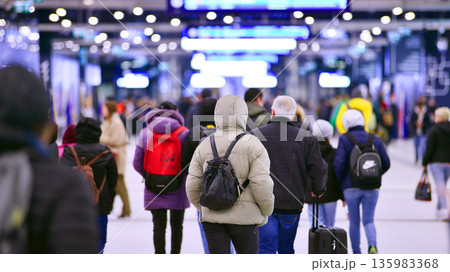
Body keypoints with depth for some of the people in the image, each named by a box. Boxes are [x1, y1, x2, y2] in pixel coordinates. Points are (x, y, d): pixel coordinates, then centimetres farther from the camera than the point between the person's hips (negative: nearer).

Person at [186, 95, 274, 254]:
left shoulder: (204, 147, 3)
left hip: (212, 217, 2)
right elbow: (262, 184, -13)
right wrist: (266, 212, 2)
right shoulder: (252, 145, -7)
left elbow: (192, 186, 2)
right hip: (244, 217, -2)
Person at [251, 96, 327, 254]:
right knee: (286, 249, 18)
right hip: (291, 205, 2)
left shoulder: (255, 135, -1)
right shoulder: (306, 139, -1)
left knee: (266, 248, -2)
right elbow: (318, 170, 1)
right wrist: (318, 190, 22)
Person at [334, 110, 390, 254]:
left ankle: (356, 254, 14)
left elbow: (339, 163, -13)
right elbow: (386, 163, 6)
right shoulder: (375, 139, 5)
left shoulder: (344, 139, -5)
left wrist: (342, 181, 3)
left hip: (351, 187, -2)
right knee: (368, 220, 7)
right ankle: (372, 245, -19)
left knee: (354, 221, 11)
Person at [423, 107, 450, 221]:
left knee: (440, 186, -10)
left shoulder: (434, 130, -7)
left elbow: (429, 148, -10)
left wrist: (424, 162, -2)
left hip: (436, 161, -5)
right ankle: (439, 210, 24)